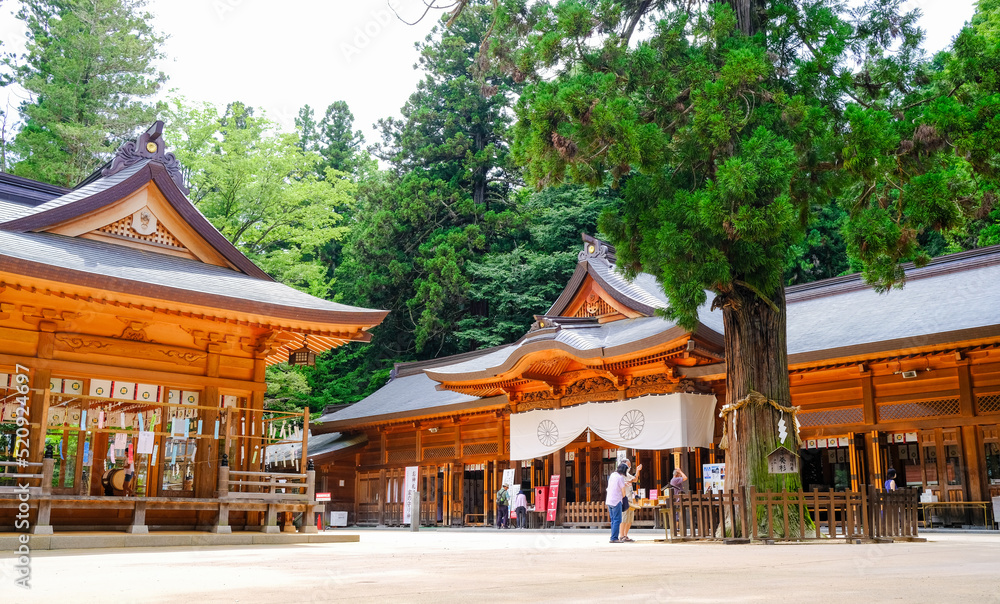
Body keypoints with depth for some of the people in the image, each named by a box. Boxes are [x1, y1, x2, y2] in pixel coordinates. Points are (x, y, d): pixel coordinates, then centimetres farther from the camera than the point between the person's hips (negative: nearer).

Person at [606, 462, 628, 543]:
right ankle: (614, 538, -11)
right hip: (616, 501, -8)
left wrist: (624, 484, 31)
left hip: (609, 501, 8)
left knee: (613, 520, 12)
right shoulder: (620, 477, -12)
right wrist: (622, 497, 12)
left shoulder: (612, 474, 11)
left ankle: (613, 537, 11)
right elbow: (623, 492, -8)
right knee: (617, 520, -7)